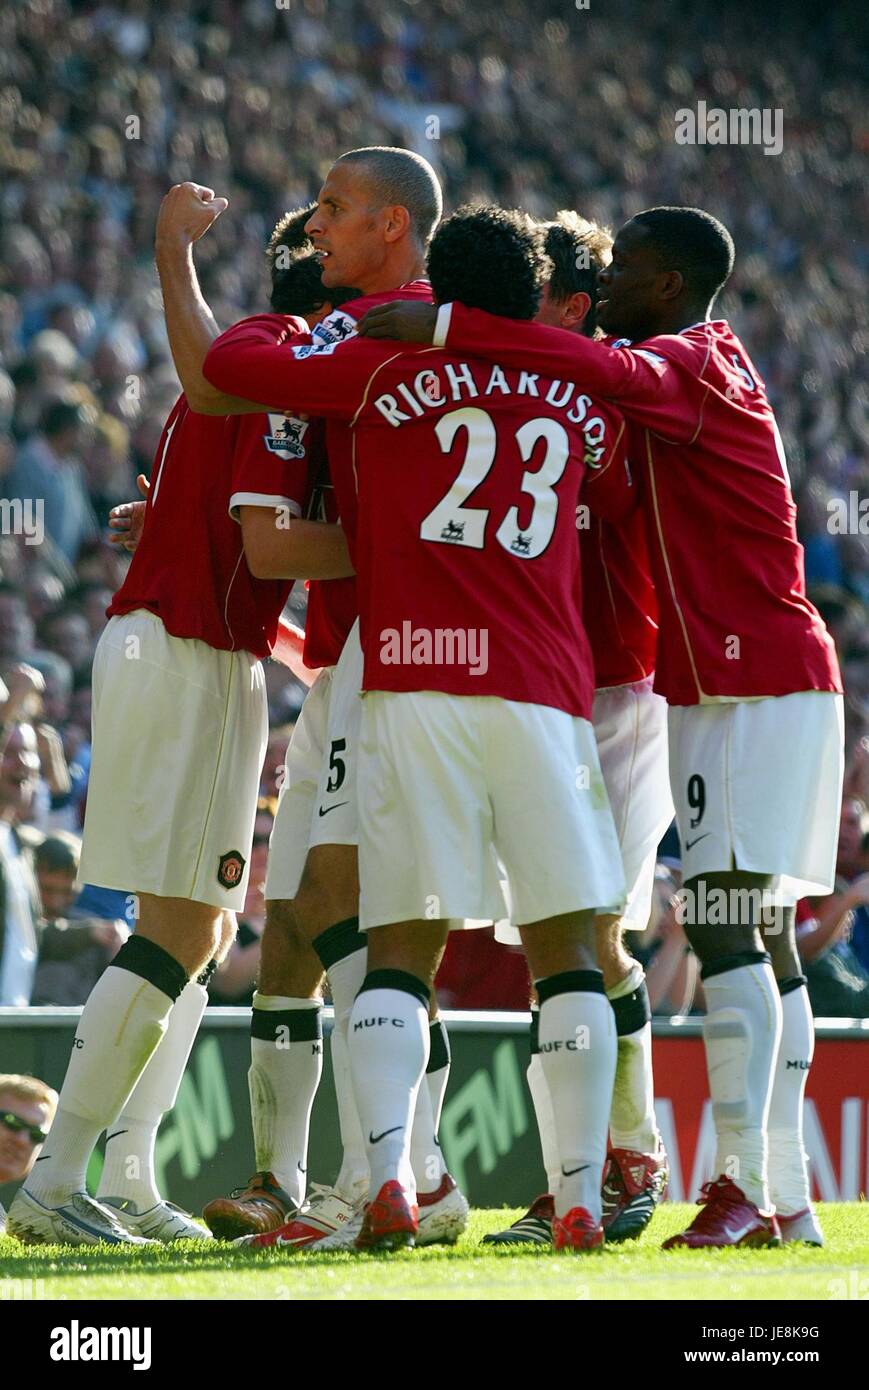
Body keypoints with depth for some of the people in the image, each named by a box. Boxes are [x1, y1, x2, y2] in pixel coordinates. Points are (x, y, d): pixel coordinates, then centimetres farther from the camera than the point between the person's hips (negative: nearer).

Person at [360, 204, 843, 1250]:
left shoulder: (697, 367, -13)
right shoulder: (685, 371, 18)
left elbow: (609, 374, -32)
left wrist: (445, 328, -36)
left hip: (757, 686, -10)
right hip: (721, 684, 10)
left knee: (724, 923, -15)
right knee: (760, 936, 7)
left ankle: (743, 1183, -20)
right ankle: (786, 1196, 7)